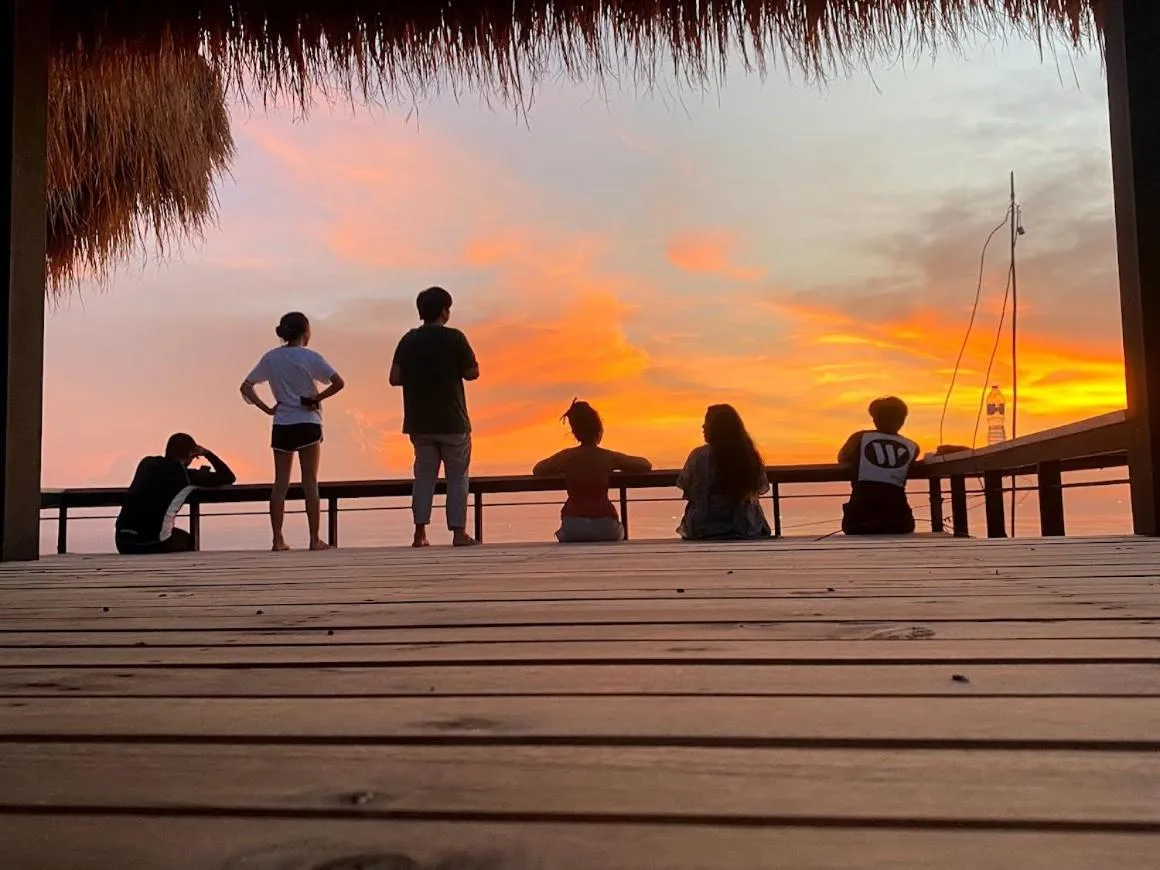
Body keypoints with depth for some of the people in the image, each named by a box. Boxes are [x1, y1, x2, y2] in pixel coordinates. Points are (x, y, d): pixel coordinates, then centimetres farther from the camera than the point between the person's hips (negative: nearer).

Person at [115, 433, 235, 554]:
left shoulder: (146, 463, 13)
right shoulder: (185, 474, -2)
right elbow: (228, 477, 5)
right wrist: (207, 453, 16)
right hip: (152, 542, -5)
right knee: (188, 540, 28)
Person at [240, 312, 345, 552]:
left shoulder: (270, 358, 5)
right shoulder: (310, 357, -7)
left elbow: (246, 387, 4)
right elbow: (339, 382, -16)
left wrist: (267, 408, 2)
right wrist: (316, 399, -7)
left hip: (281, 426, 3)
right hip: (308, 424, -3)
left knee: (280, 484, 7)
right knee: (310, 482, 2)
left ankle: (278, 540, 7)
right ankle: (315, 539, 3)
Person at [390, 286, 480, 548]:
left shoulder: (408, 340, 3)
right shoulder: (454, 337, -8)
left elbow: (394, 378, 0)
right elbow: (472, 373, -4)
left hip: (419, 421, 4)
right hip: (452, 421, -4)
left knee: (424, 475, 11)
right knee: (457, 476, 6)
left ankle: (420, 532, 7)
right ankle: (458, 532, 5)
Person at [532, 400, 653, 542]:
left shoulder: (566, 457, 1)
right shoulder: (609, 457, -1)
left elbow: (537, 470, 18)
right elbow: (646, 465, 10)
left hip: (573, 527, 0)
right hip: (605, 526, 0)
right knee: (618, 531, 34)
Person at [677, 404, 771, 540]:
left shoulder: (699, 455, -15)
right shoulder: (749, 455, -7)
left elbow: (683, 485, -3)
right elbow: (762, 488, 5)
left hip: (704, 530, -2)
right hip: (745, 529, 2)